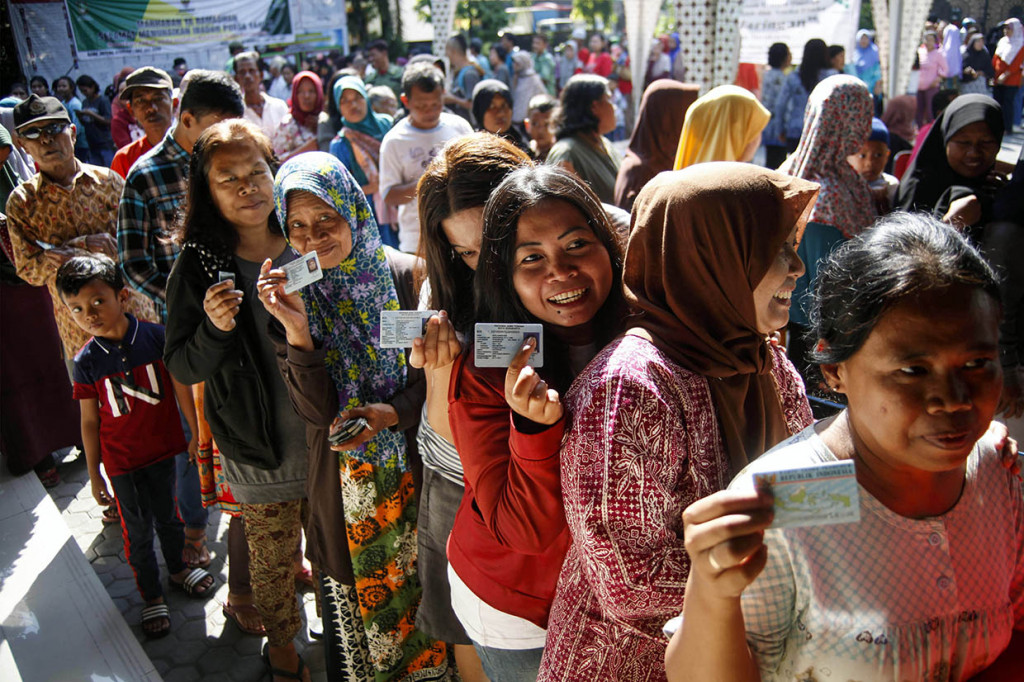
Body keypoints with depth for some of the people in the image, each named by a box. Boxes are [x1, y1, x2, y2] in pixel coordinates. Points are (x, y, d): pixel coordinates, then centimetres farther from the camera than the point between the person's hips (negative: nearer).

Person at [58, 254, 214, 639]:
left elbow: (181, 387, -4)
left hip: (162, 450, 0)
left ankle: (178, 568, 46)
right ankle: (152, 597, 31)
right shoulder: (86, 362, -12)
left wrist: (196, 433, 2)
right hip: (121, 463, 0)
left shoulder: (156, 337, -14)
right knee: (137, 530, 12)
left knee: (168, 516, 20)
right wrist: (94, 474, 1)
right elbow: (89, 421, -4)